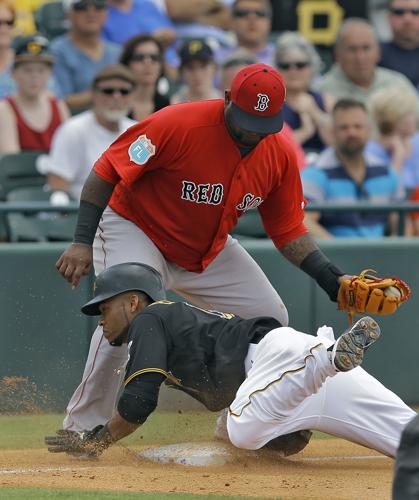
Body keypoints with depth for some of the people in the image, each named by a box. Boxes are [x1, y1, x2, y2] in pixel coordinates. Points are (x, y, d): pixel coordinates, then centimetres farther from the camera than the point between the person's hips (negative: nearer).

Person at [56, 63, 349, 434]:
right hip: (135, 230, -6)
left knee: (270, 318, 0)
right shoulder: (179, 125, -28)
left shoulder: (280, 156, -10)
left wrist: (332, 280, -14)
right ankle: (82, 427, -18)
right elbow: (107, 171, -23)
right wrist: (83, 241, -28)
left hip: (210, 251, 6)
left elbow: (288, 231, 0)